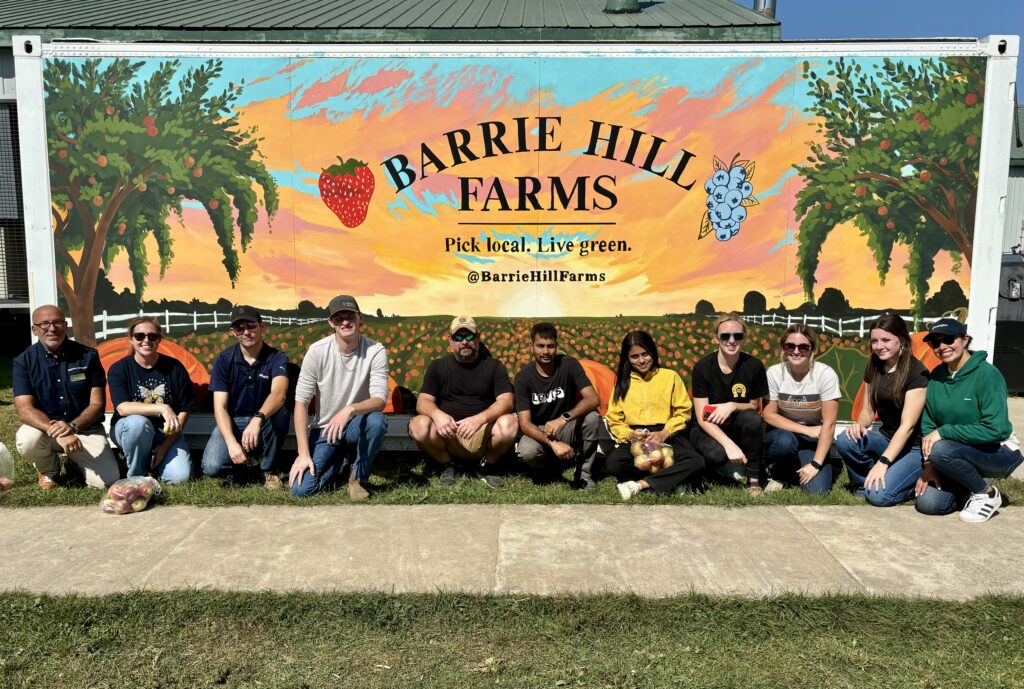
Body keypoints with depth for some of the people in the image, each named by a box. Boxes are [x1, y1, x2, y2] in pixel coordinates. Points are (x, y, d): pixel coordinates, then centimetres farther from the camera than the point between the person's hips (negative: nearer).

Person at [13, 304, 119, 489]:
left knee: (107, 480, -18)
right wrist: (56, 432, -34)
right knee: (27, 440, -35)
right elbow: (25, 410, -16)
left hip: (86, 429, 0)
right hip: (44, 427, 0)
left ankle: (75, 460, 18)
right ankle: (48, 471, 2)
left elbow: (97, 403, -7)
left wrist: (72, 426, -27)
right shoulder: (24, 361, -6)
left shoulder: (88, 356, -6)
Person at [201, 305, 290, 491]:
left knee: (278, 412, -35)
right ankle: (243, 455, 11)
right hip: (232, 422, 1)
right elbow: (220, 407, -13)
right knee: (212, 466, -25)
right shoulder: (223, 360, -9)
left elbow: (278, 393, -34)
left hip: (264, 422, -1)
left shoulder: (276, 358, -14)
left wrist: (257, 419, -53)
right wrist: (231, 443, -29)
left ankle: (269, 470, -13)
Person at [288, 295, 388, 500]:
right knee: (301, 489, -15)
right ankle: (339, 464, 18)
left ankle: (358, 477, -7)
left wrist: (350, 410, -45)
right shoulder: (317, 351, -13)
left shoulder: (375, 351, -15)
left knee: (377, 420, -35)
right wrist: (304, 453, -16)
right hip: (324, 429, 1)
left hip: (357, 425, 0)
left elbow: (380, 400, -23)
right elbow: (301, 402, -11)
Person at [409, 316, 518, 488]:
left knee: (509, 424, -31)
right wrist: (437, 414, -25)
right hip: (447, 434, 1)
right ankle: (446, 466, 1)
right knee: (419, 426, -29)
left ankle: (487, 466, 1)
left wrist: (480, 418, -27)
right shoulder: (437, 367, 9)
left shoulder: (494, 366, 6)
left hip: (483, 435, 0)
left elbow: (506, 401, -7)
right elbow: (423, 401, 0)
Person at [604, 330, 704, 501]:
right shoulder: (622, 382, 13)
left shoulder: (670, 376, 9)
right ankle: (674, 479, -21)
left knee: (696, 461, -31)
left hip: (668, 437, 0)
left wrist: (665, 433, -13)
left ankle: (639, 484, -26)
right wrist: (629, 435, -13)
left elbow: (683, 411, 4)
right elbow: (614, 419, 8)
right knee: (613, 462, -33)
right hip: (634, 440, 0)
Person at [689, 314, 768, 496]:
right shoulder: (702, 368, -14)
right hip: (709, 430, -2)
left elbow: (754, 406, 1)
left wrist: (732, 406, -22)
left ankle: (754, 479, -13)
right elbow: (702, 418, -17)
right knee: (717, 453, -35)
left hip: (738, 427, 2)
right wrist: (729, 444, -31)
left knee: (752, 418, -32)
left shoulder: (754, 366, -10)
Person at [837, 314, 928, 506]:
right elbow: (868, 410, 8)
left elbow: (907, 425, -23)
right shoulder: (874, 367, 2)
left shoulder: (916, 372, -18)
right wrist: (859, 424, -17)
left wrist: (883, 462, -30)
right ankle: (864, 483, 0)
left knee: (879, 495, -25)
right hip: (887, 438, 6)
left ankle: (914, 482, 5)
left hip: (914, 447, -6)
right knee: (845, 441, -25)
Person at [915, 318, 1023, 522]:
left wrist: (944, 431, -26)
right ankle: (974, 483, 16)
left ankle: (988, 493, -7)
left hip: (999, 452, -5)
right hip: (963, 454, 5)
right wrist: (929, 464, -13)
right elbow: (928, 425, -1)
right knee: (927, 503, -13)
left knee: (941, 450, -33)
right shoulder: (936, 376, -1)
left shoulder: (987, 374, -18)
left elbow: (994, 429, -25)